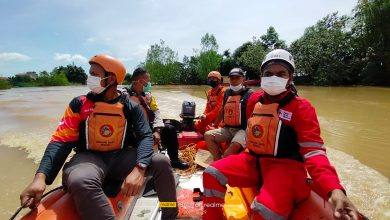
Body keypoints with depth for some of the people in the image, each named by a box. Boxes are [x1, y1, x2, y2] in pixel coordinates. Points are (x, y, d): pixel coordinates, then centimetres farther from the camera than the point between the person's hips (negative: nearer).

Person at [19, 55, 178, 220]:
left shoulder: (131, 107, 0)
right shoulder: (79, 104, 1)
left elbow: (145, 136, -11)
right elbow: (61, 140, -3)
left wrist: (139, 169, -30)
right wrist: (41, 177, -19)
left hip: (121, 157, 1)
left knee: (161, 162, -20)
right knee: (81, 182, -37)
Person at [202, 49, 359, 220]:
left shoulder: (302, 107, -9)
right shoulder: (254, 99, 8)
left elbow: (313, 151, -17)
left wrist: (334, 189, -32)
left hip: (285, 166, -5)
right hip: (253, 160, 6)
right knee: (212, 174, -9)